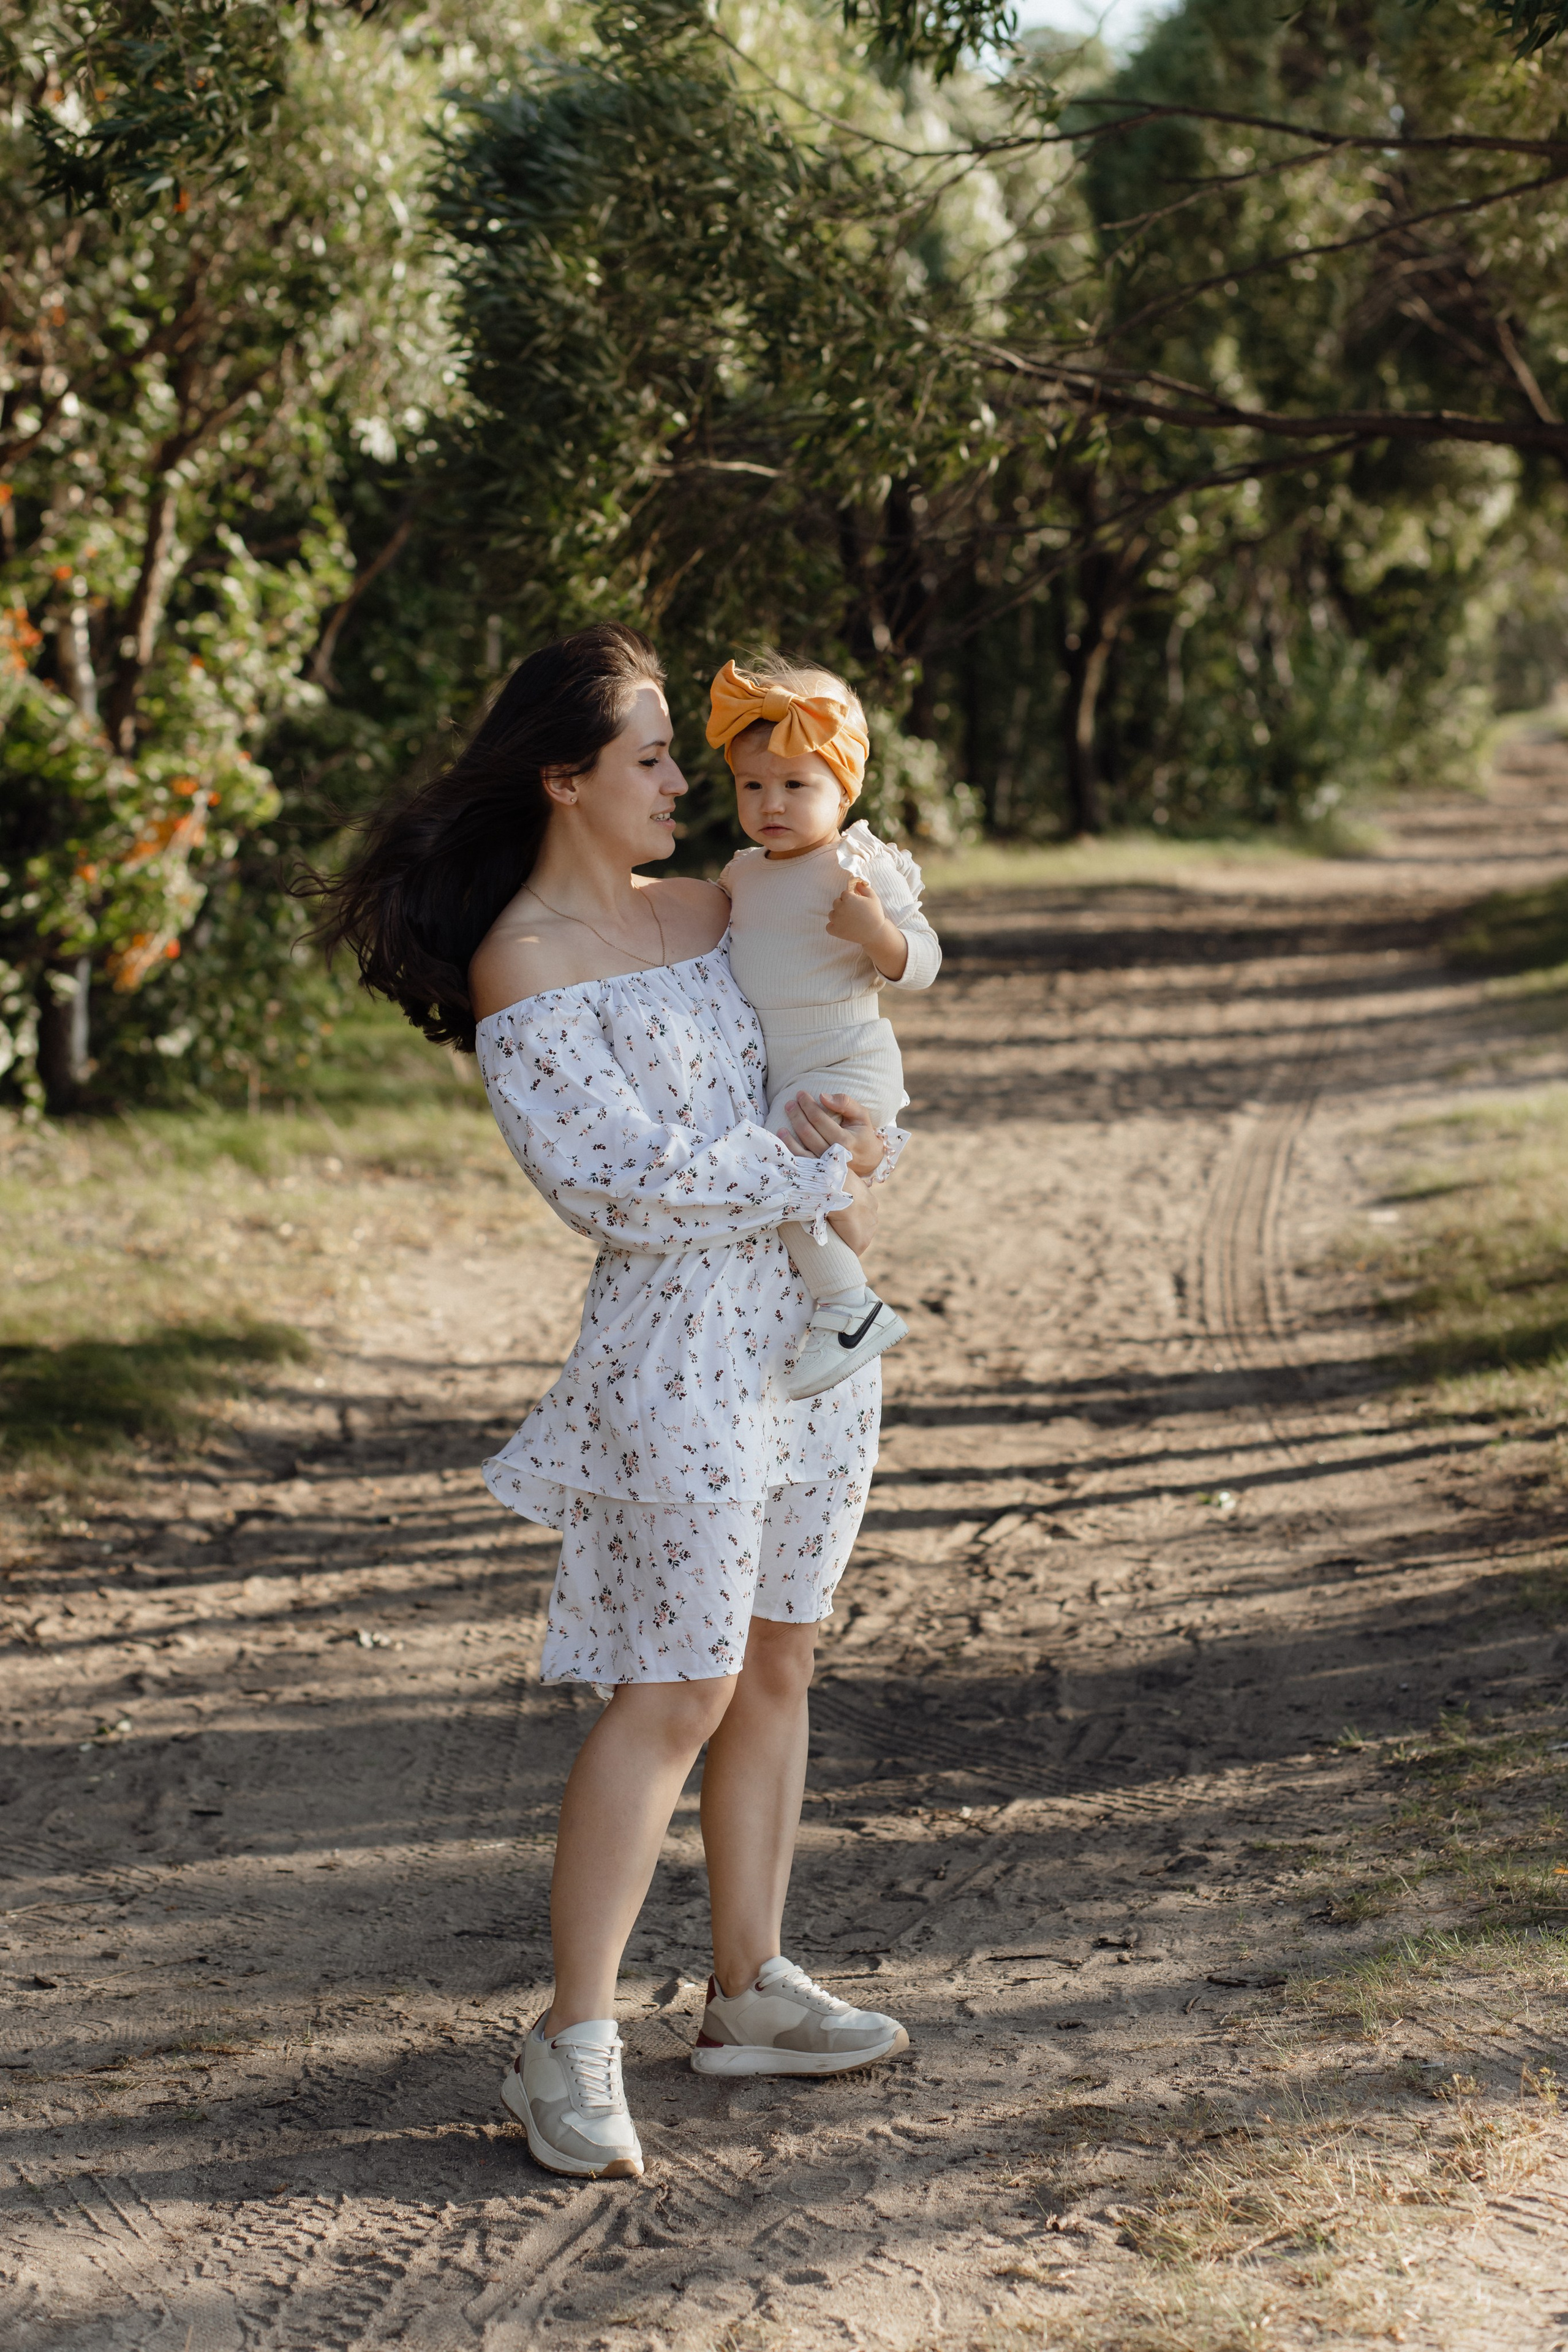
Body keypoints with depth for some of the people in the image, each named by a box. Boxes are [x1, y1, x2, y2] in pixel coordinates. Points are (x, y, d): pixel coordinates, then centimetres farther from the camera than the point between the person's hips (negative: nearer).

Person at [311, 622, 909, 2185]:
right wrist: (808, 1186, -13)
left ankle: (750, 1991, 24)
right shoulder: (519, 966, -11)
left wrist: (852, 1140, -3)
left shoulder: (706, 913, 12)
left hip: (813, 1325, 8)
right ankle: (571, 2048, -1)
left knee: (778, 1663, 13)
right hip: (681, 1338, -8)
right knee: (677, 1692, -8)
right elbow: (607, 1175, -18)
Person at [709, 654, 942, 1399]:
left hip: (842, 1065, -9)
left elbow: (922, 966, -16)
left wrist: (876, 931, -33)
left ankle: (851, 1309, -16)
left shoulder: (860, 869, -14)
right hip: (765, 1072, 9)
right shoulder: (743, 874, 9)